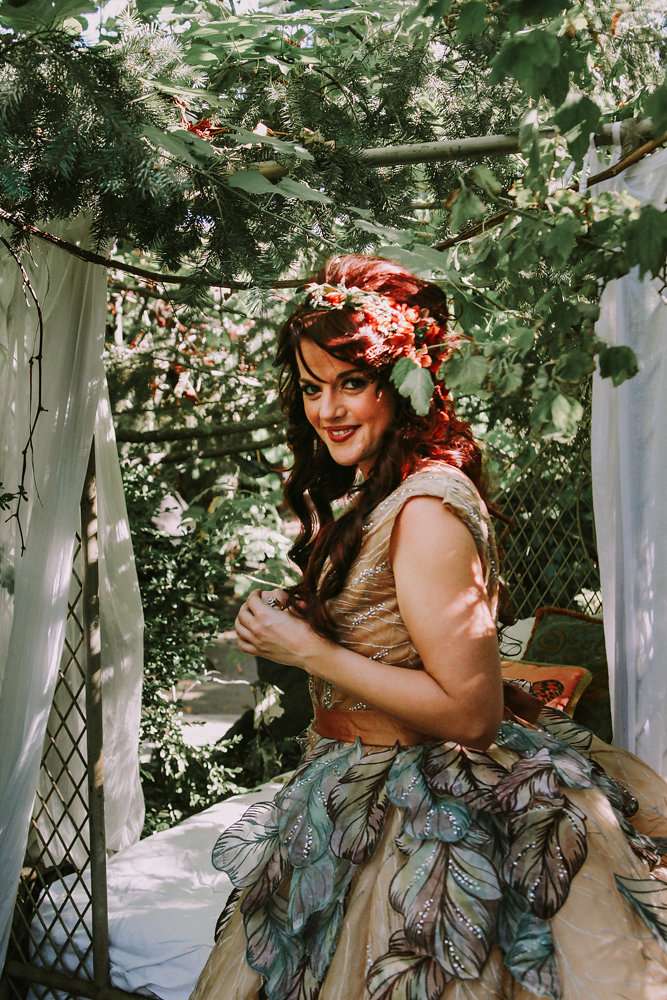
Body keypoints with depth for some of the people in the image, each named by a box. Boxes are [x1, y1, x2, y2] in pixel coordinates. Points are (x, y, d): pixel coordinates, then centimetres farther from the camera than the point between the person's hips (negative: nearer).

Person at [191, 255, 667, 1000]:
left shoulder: (427, 507, -23)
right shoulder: (366, 495, 5)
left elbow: (471, 712, -26)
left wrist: (305, 649, -22)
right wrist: (291, 624, -1)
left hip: (410, 819, -9)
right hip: (355, 790, 9)